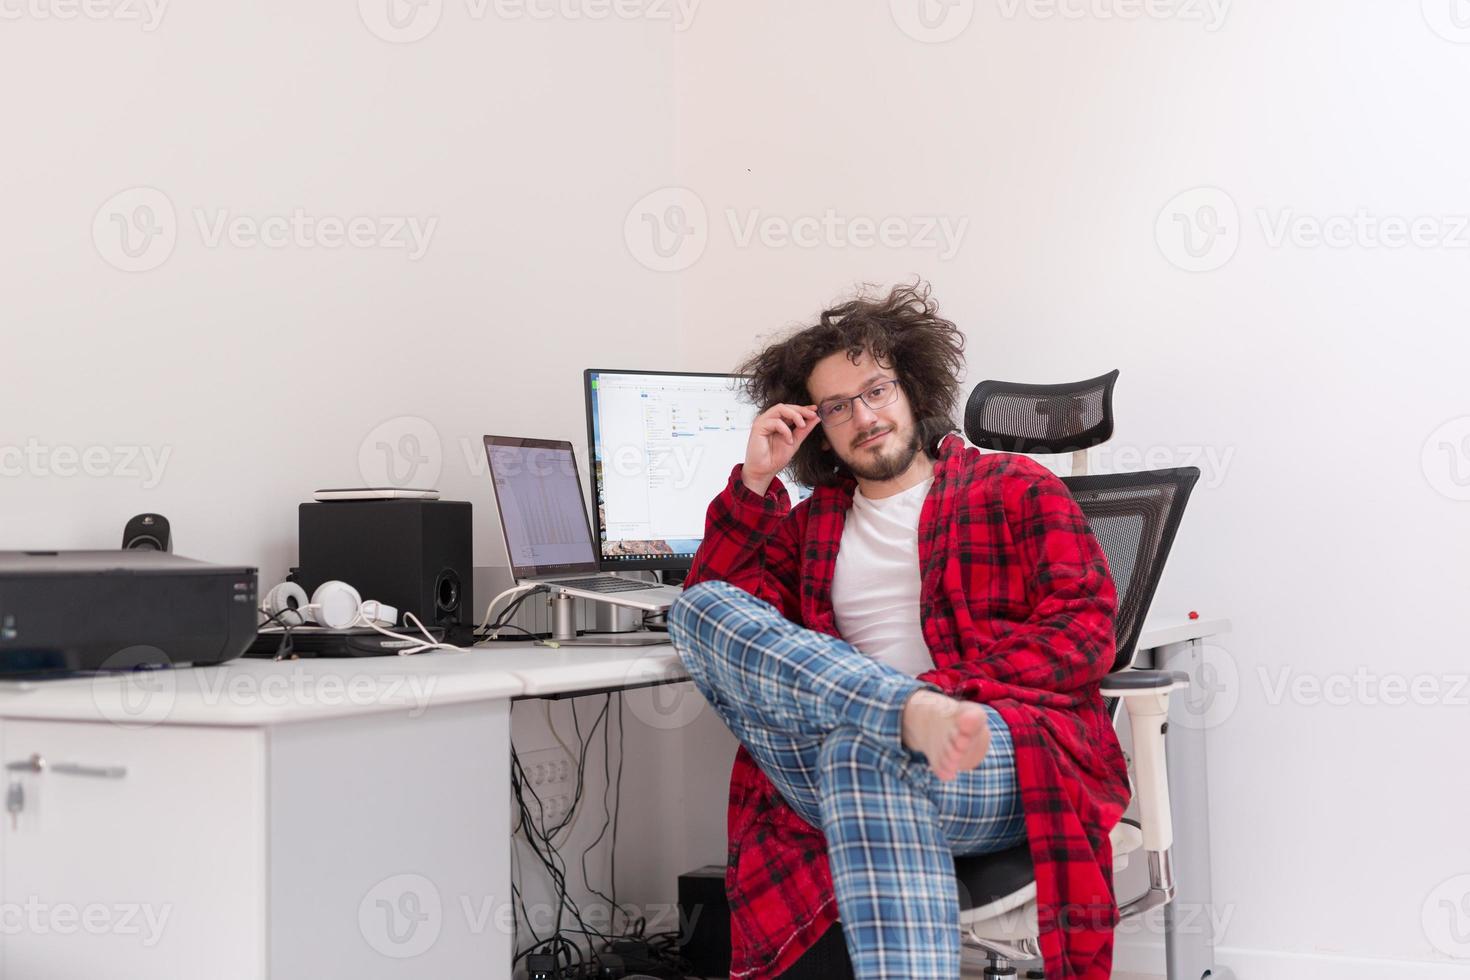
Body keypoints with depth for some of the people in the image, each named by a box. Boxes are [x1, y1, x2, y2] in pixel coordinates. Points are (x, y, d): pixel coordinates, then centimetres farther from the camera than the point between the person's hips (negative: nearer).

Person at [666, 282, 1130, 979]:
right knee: (701, 610, -17)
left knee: (864, 747, -39)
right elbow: (708, 611, 14)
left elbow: (1086, 631, 2)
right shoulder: (812, 522, 27)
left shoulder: (1015, 487, 16)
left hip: (1005, 753, -4)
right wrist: (755, 480, 8)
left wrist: (943, 689, -12)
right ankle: (919, 717, -38)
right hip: (836, 765, 4)